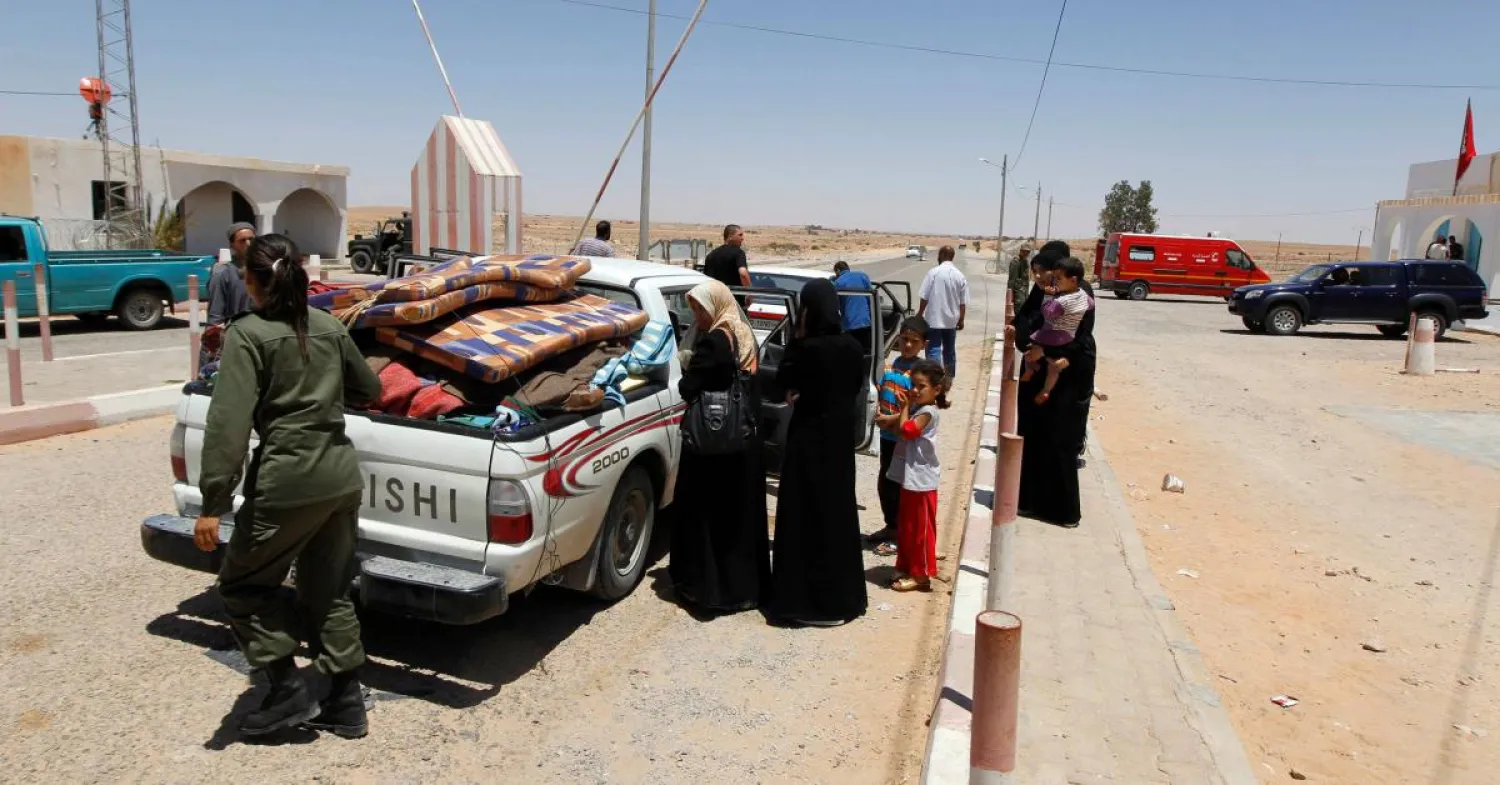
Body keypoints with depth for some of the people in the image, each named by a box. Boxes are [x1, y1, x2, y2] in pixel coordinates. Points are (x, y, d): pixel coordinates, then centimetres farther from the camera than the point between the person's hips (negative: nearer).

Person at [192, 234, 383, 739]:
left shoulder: (246, 334, -7)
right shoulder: (329, 326, 10)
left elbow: (229, 423, -16)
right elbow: (369, 390, 21)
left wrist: (213, 504, -15)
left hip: (288, 481, -6)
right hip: (342, 473, 6)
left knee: (242, 585, 15)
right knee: (329, 591, 17)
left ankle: (289, 692, 14)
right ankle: (347, 705, 22)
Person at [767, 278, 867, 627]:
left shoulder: (808, 347, -19)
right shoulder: (851, 346, 0)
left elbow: (783, 380, -5)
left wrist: (797, 337, -5)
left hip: (810, 435, -7)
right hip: (841, 433, 7)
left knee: (808, 512, 2)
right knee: (839, 507, 16)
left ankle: (808, 598, 8)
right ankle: (841, 594, 27)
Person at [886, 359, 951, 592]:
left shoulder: (928, 412, -17)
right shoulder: (916, 408, 11)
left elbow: (906, 430, -25)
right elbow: (900, 429, 10)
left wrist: (905, 406, -13)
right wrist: (905, 406, -1)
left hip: (921, 480, -9)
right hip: (910, 477, 9)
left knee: (920, 528, 0)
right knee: (906, 526, 17)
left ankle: (920, 574, 9)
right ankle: (906, 567, 29)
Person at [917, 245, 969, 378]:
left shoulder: (933, 272, -11)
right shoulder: (960, 276, -1)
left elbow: (925, 298, -9)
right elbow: (963, 302, 1)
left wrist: (919, 314, 4)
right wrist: (961, 320, 12)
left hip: (934, 319, -4)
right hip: (951, 320, 4)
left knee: (934, 350, -2)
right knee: (950, 350, 18)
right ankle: (949, 378, 29)